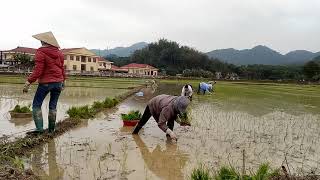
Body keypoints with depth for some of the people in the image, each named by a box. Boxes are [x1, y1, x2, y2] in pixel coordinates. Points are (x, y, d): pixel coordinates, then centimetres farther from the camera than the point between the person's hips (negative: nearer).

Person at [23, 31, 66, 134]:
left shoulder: (41, 52, -11)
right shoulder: (59, 53, 7)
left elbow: (38, 70, -16)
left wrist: (28, 83, -13)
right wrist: (63, 81, 22)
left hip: (45, 82, -6)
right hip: (58, 82, 6)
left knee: (36, 105, 3)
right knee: (53, 105, 11)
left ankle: (39, 128, -7)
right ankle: (51, 129, 13)